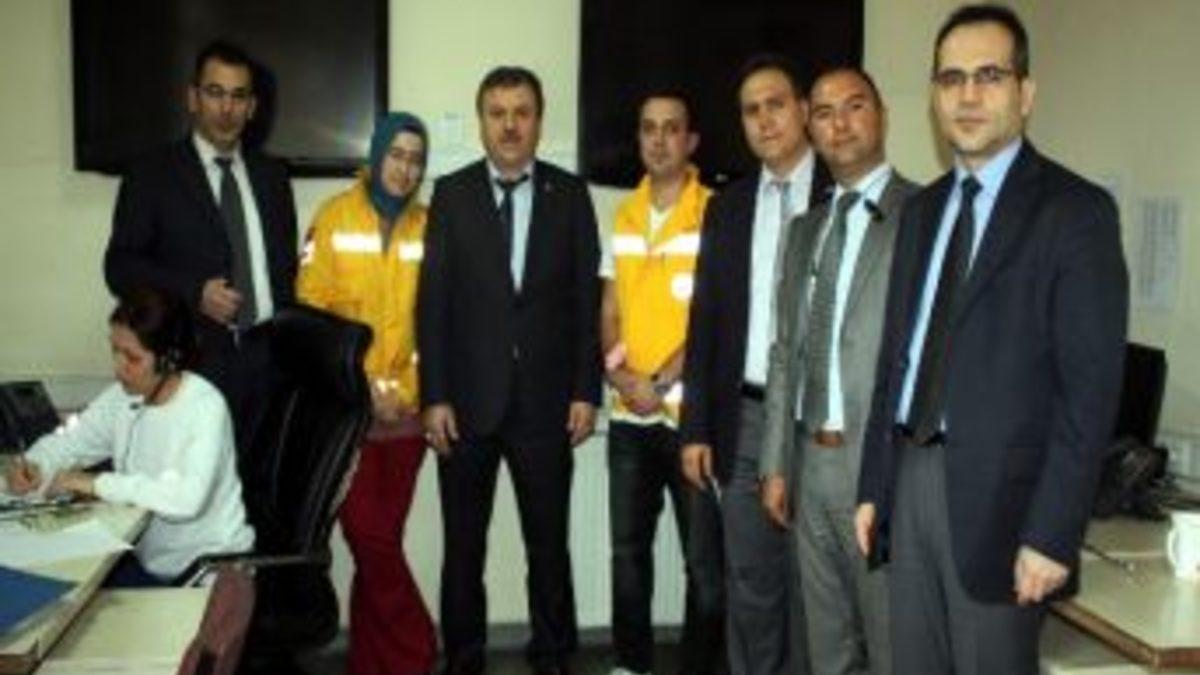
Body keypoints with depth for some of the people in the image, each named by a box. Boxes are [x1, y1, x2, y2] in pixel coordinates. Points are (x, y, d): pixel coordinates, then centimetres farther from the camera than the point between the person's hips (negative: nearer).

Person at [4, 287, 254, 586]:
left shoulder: (205, 406, -19)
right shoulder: (122, 397, 1)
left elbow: (187, 497, -32)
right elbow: (66, 442, 13)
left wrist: (97, 483, -26)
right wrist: (32, 467, -10)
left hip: (212, 563, -6)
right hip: (147, 560, 6)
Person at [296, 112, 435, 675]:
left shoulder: (428, 227, 4)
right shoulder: (335, 217, -1)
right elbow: (312, 312, -3)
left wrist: (410, 389, -4)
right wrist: (363, 386, -9)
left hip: (405, 410, 2)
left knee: (378, 545, 9)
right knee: (372, 543, -5)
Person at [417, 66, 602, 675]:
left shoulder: (570, 194, 5)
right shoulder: (451, 194, 4)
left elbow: (587, 299, 3)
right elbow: (432, 301, 0)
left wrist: (586, 391, -2)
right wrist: (434, 396, -6)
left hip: (545, 400, 0)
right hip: (468, 399, 0)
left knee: (548, 543, 8)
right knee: (463, 546, 9)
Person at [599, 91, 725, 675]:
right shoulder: (624, 216, 11)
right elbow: (610, 310, 12)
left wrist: (663, 382, -14)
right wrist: (619, 372, -6)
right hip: (628, 416, 5)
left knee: (705, 557, 2)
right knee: (628, 547, 13)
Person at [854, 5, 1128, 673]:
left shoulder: (1076, 210, -8)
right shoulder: (923, 209, 12)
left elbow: (1092, 387, -13)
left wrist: (1052, 535, -17)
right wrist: (873, 486, 10)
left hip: (997, 493, -6)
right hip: (911, 477, 6)